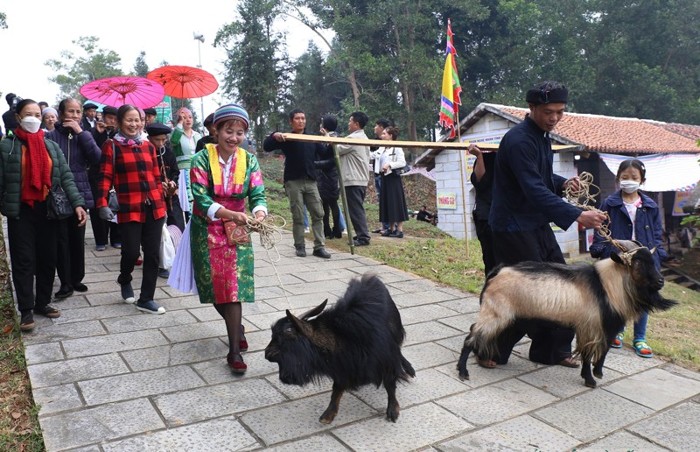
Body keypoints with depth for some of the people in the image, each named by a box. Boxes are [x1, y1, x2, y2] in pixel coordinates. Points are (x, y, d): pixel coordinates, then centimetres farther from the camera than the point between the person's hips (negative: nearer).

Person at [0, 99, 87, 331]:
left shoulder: (52, 146, 8)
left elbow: (66, 177, 3)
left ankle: (43, 302, 23)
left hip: (47, 210, 3)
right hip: (20, 211, -3)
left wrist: (77, 203, -8)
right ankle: (26, 309, 7)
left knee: (48, 259, 8)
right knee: (24, 261, -1)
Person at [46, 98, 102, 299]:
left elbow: (96, 158, -10)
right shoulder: (50, 136, -3)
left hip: (80, 194, 3)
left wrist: (81, 132, -14)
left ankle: (76, 279, 24)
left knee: (77, 240, 11)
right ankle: (66, 283, 11)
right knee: (62, 240, 2)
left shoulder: (84, 135, 6)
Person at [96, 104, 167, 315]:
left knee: (152, 253, 4)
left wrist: (162, 201, 17)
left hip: (154, 207, 4)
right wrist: (102, 204, -15)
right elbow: (105, 177, -5)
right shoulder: (111, 146, 0)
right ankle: (125, 280, 32)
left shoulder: (148, 146, 13)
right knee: (132, 252, -3)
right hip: (129, 209, -4)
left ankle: (146, 299, 15)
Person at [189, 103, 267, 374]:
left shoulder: (249, 161, -4)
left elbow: (258, 195, -10)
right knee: (215, 285, 4)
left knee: (234, 286, -7)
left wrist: (259, 213, -34)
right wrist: (232, 214, -34)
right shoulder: (202, 159, -11)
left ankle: (235, 350, 0)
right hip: (207, 230, 0)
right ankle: (236, 327, 33)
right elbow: (201, 199, -19)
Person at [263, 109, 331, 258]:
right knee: (298, 216, -1)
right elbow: (266, 147, -8)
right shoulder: (286, 138, 3)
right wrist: (274, 136, -28)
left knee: (318, 214, -1)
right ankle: (300, 246, 11)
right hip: (293, 182, -4)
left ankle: (319, 246, 3)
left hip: (310, 181, 4)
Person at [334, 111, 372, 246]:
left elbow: (337, 150, -6)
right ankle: (362, 234, 19)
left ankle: (363, 237, -8)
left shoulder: (353, 138, -14)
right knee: (358, 209, 15)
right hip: (361, 179, 10)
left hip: (353, 180, -10)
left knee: (355, 210, -8)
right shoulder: (363, 137, 18)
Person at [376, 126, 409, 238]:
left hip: (393, 178, -7)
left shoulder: (397, 148, -7)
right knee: (387, 204, 9)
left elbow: (402, 162, -14)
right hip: (384, 178, 8)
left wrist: (389, 165, -21)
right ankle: (391, 228, 16)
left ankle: (399, 229, -4)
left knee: (396, 203, -6)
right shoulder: (382, 149, 15)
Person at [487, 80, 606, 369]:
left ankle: (552, 351, 26)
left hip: (538, 224, 10)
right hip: (514, 228, -10)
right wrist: (577, 216, -35)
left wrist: (562, 183, 2)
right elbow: (535, 190, -30)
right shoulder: (519, 140, -21)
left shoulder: (542, 135, 10)